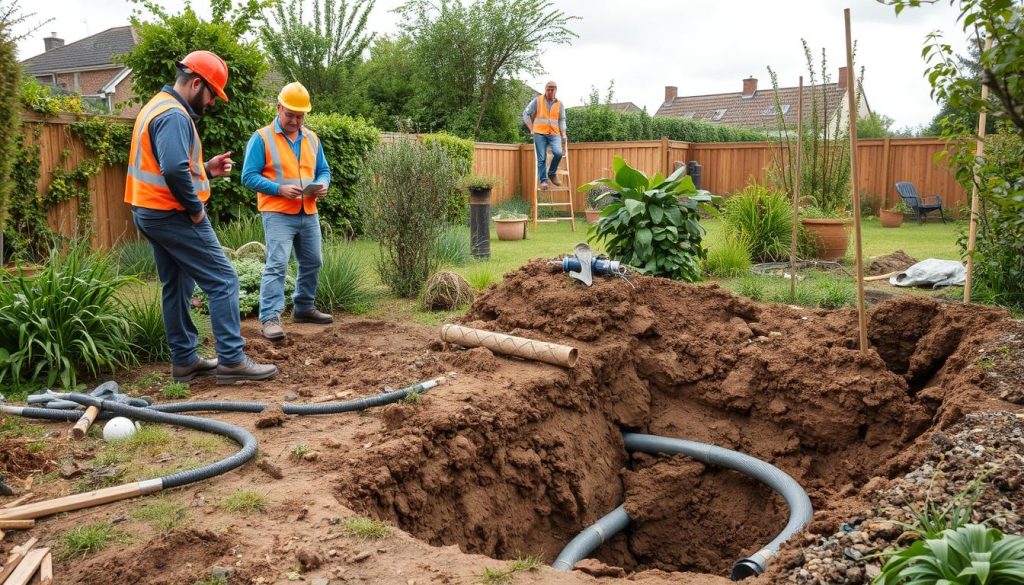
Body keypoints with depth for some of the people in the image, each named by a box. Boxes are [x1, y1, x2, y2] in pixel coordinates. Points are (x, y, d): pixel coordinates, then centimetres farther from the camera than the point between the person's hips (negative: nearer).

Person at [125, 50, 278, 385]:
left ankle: (184, 360, 20)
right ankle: (231, 360, -7)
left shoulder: (156, 107, 17)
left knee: (177, 287, 14)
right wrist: (196, 208, -17)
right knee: (223, 282, -7)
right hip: (174, 216, -11)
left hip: (149, 213, 11)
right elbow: (174, 170, -30)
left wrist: (207, 169, 11)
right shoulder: (175, 115, -17)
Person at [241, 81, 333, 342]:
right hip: (278, 214, -6)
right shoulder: (262, 138, -6)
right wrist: (280, 189, -23)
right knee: (277, 264, -14)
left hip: (308, 214, 7)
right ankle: (270, 318, -15)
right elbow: (249, 176, -11)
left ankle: (304, 308, 30)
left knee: (312, 263, 14)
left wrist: (322, 184, -7)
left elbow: (323, 170, 17)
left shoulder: (311, 138, 12)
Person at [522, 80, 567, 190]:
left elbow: (562, 120, 15)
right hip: (540, 133, -1)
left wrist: (563, 134, 4)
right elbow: (526, 114, 7)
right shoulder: (537, 101, 4)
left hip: (554, 133, 1)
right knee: (541, 158, -4)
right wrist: (531, 129, 1)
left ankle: (552, 173, 2)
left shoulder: (559, 104, 12)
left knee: (558, 153, -20)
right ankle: (543, 180, 5)